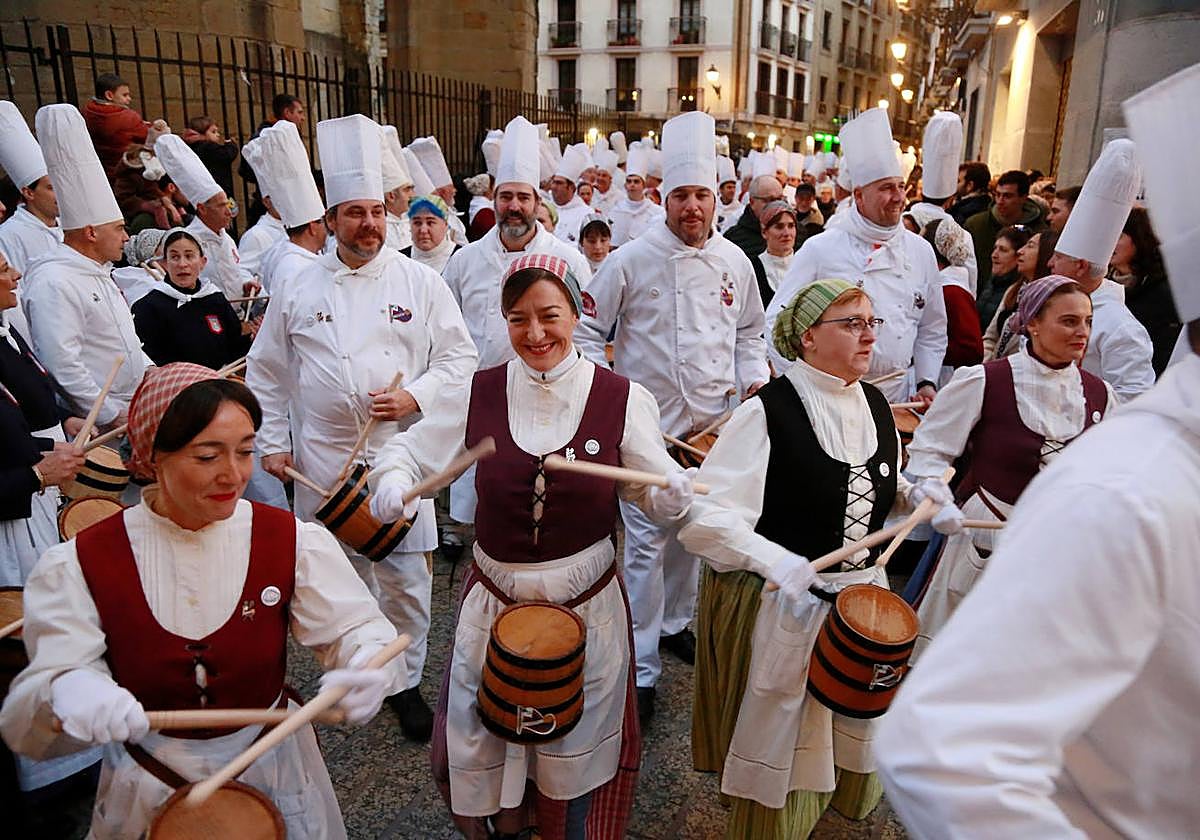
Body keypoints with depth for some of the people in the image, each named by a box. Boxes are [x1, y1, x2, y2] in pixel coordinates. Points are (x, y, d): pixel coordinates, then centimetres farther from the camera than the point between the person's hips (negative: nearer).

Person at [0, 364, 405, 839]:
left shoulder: (293, 542, -14)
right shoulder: (78, 567, -15)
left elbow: (356, 629, -15)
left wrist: (366, 670, -39)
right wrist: (66, 691, -41)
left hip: (273, 776, 1)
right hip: (148, 791, 0)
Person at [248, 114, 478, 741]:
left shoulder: (419, 282, 1)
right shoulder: (298, 290, 5)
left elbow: (459, 356, 0)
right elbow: (267, 372, 12)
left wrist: (414, 397, -14)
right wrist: (272, 441, 7)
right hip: (322, 459, 2)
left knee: (405, 578, 5)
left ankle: (405, 681, 25)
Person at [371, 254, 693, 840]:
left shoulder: (622, 399, -10)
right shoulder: (480, 393, -7)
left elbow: (651, 491, -4)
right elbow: (410, 450, 2)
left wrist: (676, 495, -26)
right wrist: (393, 481, -20)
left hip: (588, 604, -1)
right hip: (493, 600, 2)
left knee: (577, 753, 20)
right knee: (477, 747, 20)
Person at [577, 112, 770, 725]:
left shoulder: (734, 261, 6)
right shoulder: (631, 260, -8)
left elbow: (749, 332, 18)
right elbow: (587, 332, -2)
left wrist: (755, 376, 3)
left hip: (712, 422, 5)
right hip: (646, 423, -4)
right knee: (646, 542, -3)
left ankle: (676, 623, 40)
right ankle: (642, 668, 9)